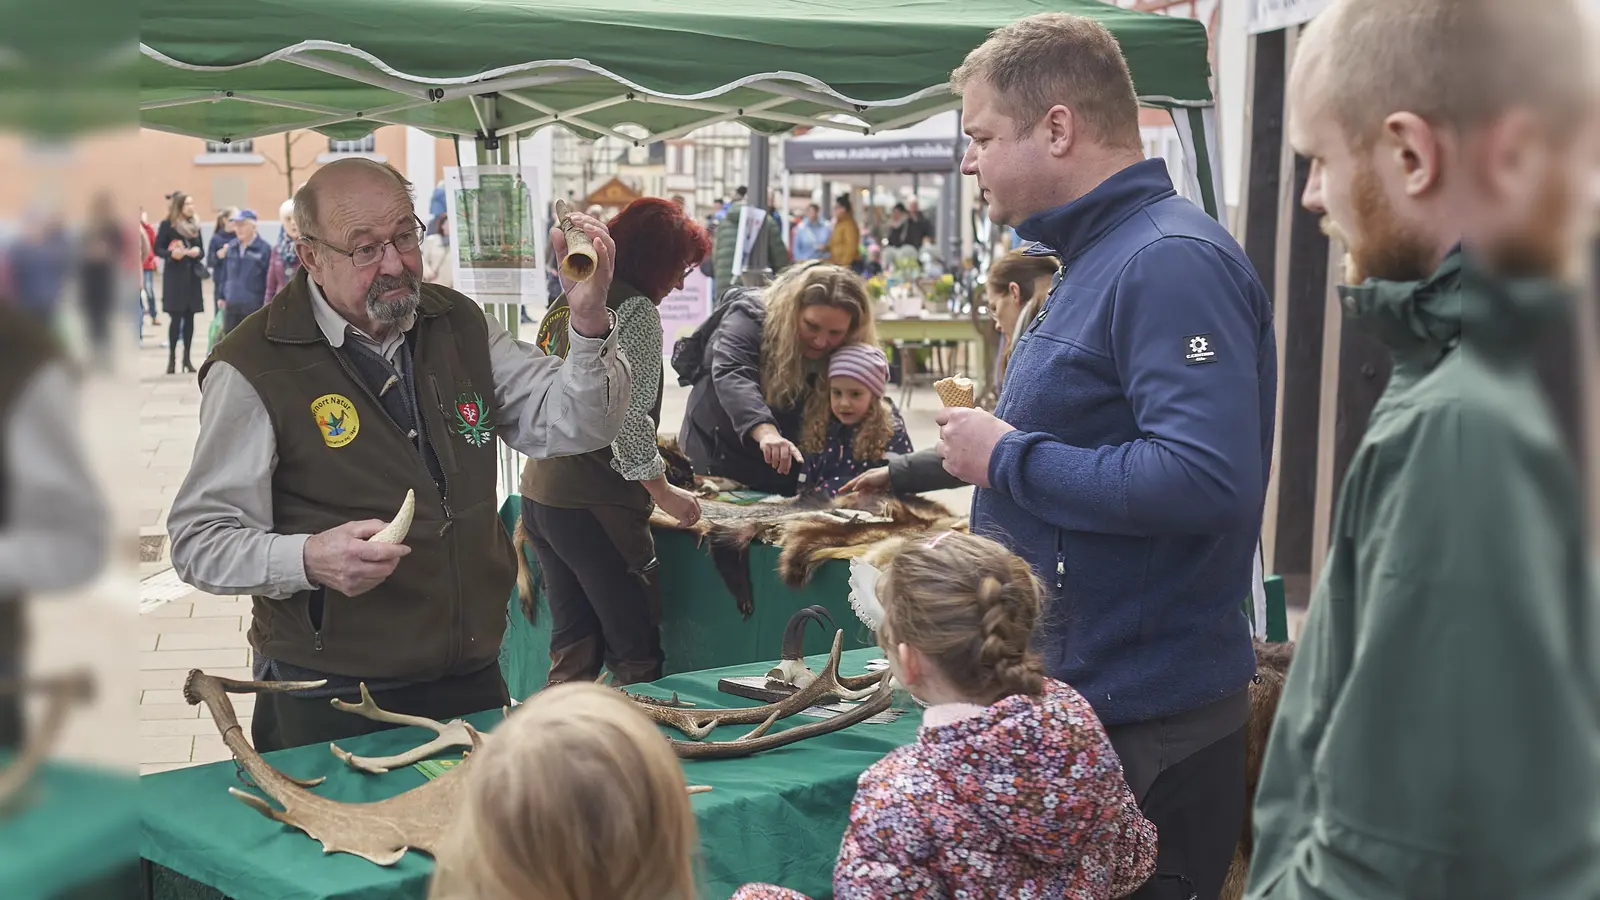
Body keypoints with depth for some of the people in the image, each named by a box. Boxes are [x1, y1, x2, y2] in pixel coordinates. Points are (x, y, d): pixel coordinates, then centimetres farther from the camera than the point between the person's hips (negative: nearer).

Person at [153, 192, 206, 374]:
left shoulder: (195, 225, 13)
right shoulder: (167, 224, -3)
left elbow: (201, 250, 15)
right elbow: (158, 248, -4)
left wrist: (198, 252, -7)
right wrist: (171, 253, -22)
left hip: (192, 275, 5)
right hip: (175, 276, -5)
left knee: (189, 317, 5)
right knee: (175, 317, -6)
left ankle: (187, 357, 11)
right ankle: (172, 357, 1)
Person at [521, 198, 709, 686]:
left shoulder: (567, 301, 14)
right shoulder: (635, 309, -11)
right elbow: (627, 416, -18)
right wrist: (664, 493, -8)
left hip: (539, 494, 9)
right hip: (595, 505, -9)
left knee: (572, 653, 15)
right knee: (635, 654, 0)